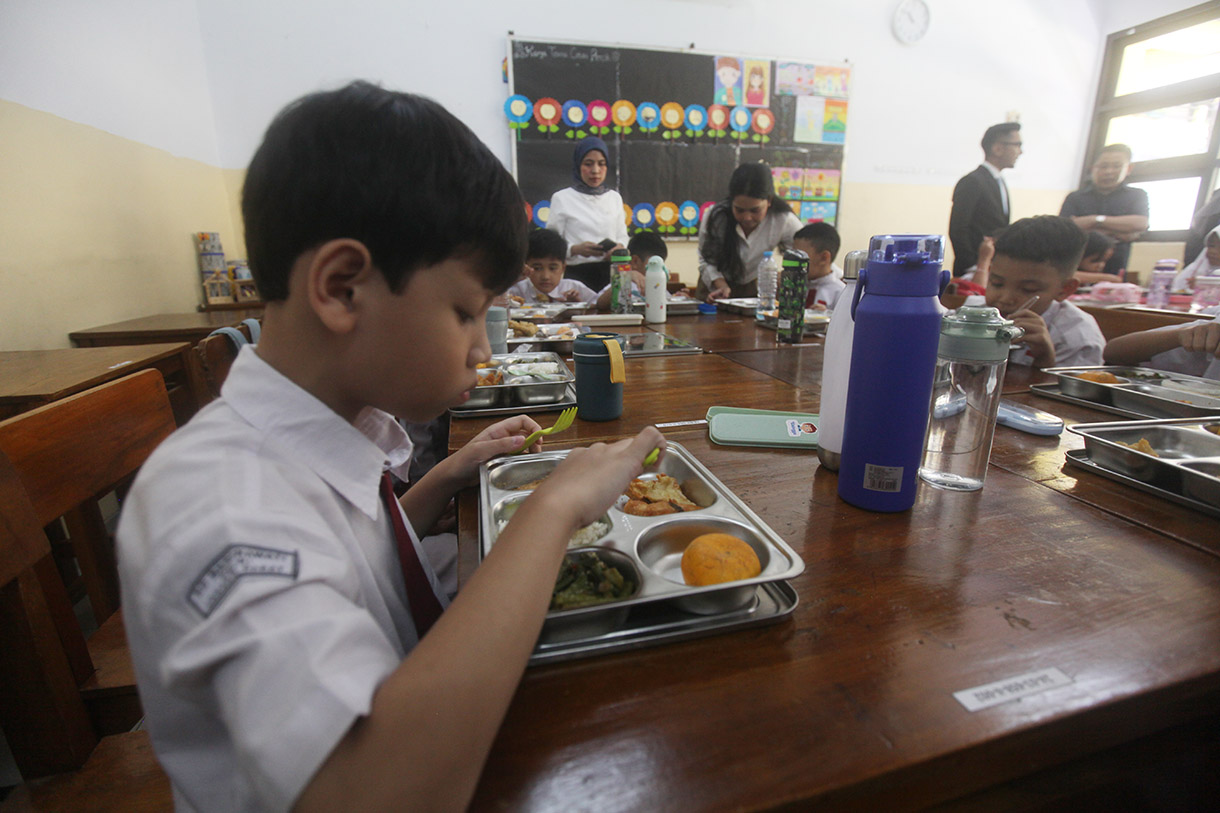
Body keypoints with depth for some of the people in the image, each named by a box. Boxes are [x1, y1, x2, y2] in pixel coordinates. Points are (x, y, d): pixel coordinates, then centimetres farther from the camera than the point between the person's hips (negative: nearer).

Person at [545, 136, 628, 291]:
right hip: (578, 274, -3)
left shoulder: (614, 197, 14)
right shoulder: (562, 198, 1)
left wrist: (619, 247, -5)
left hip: (611, 273, 4)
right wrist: (575, 249, -20)